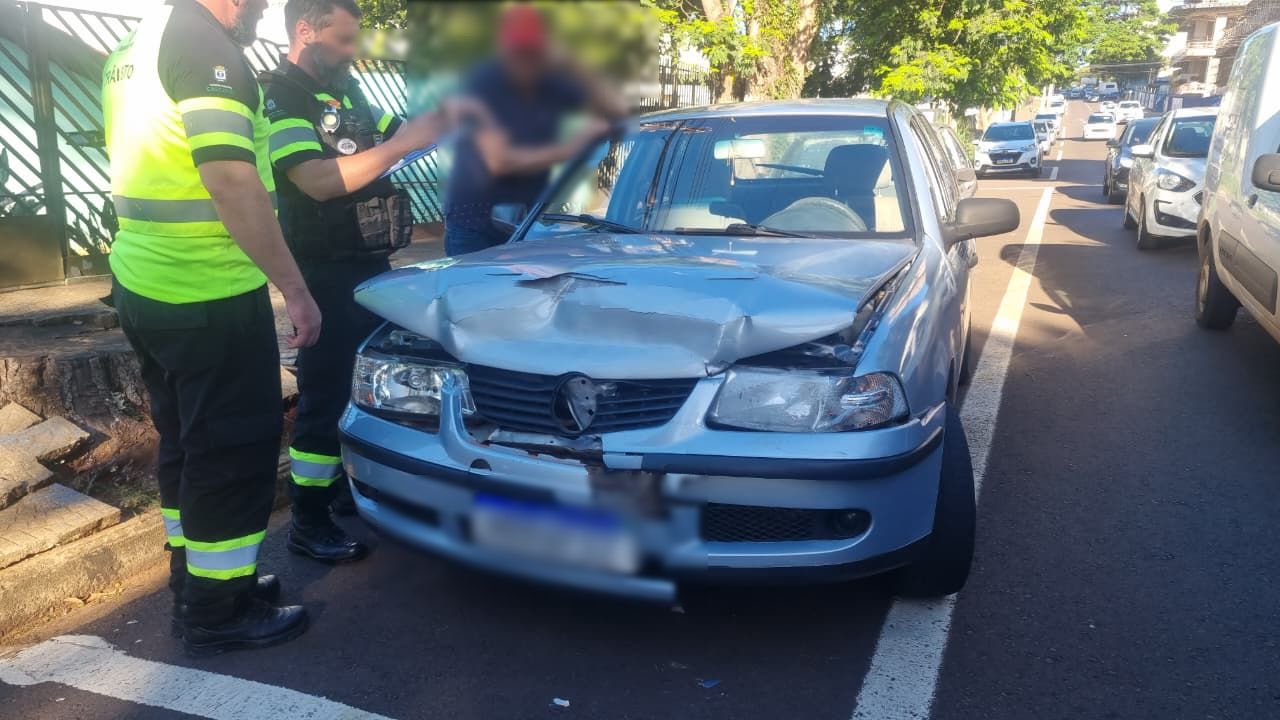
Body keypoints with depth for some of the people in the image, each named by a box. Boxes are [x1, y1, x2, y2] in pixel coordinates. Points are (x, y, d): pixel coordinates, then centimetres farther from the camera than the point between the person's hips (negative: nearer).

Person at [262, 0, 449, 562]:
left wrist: (441, 115, 5)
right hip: (326, 271, -9)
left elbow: (390, 137, 23)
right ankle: (308, 524, 5)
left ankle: (349, 486, 32)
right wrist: (406, 143, -26)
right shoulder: (279, 95, -14)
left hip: (369, 262, 9)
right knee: (326, 391, -5)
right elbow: (318, 180, -26)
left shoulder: (344, 89, 14)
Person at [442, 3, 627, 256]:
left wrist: (571, 68, -13)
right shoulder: (482, 86, -12)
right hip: (473, 224, -4)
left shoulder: (553, 86, 3)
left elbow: (617, 110, -1)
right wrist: (570, 148, -25)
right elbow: (499, 160, -23)